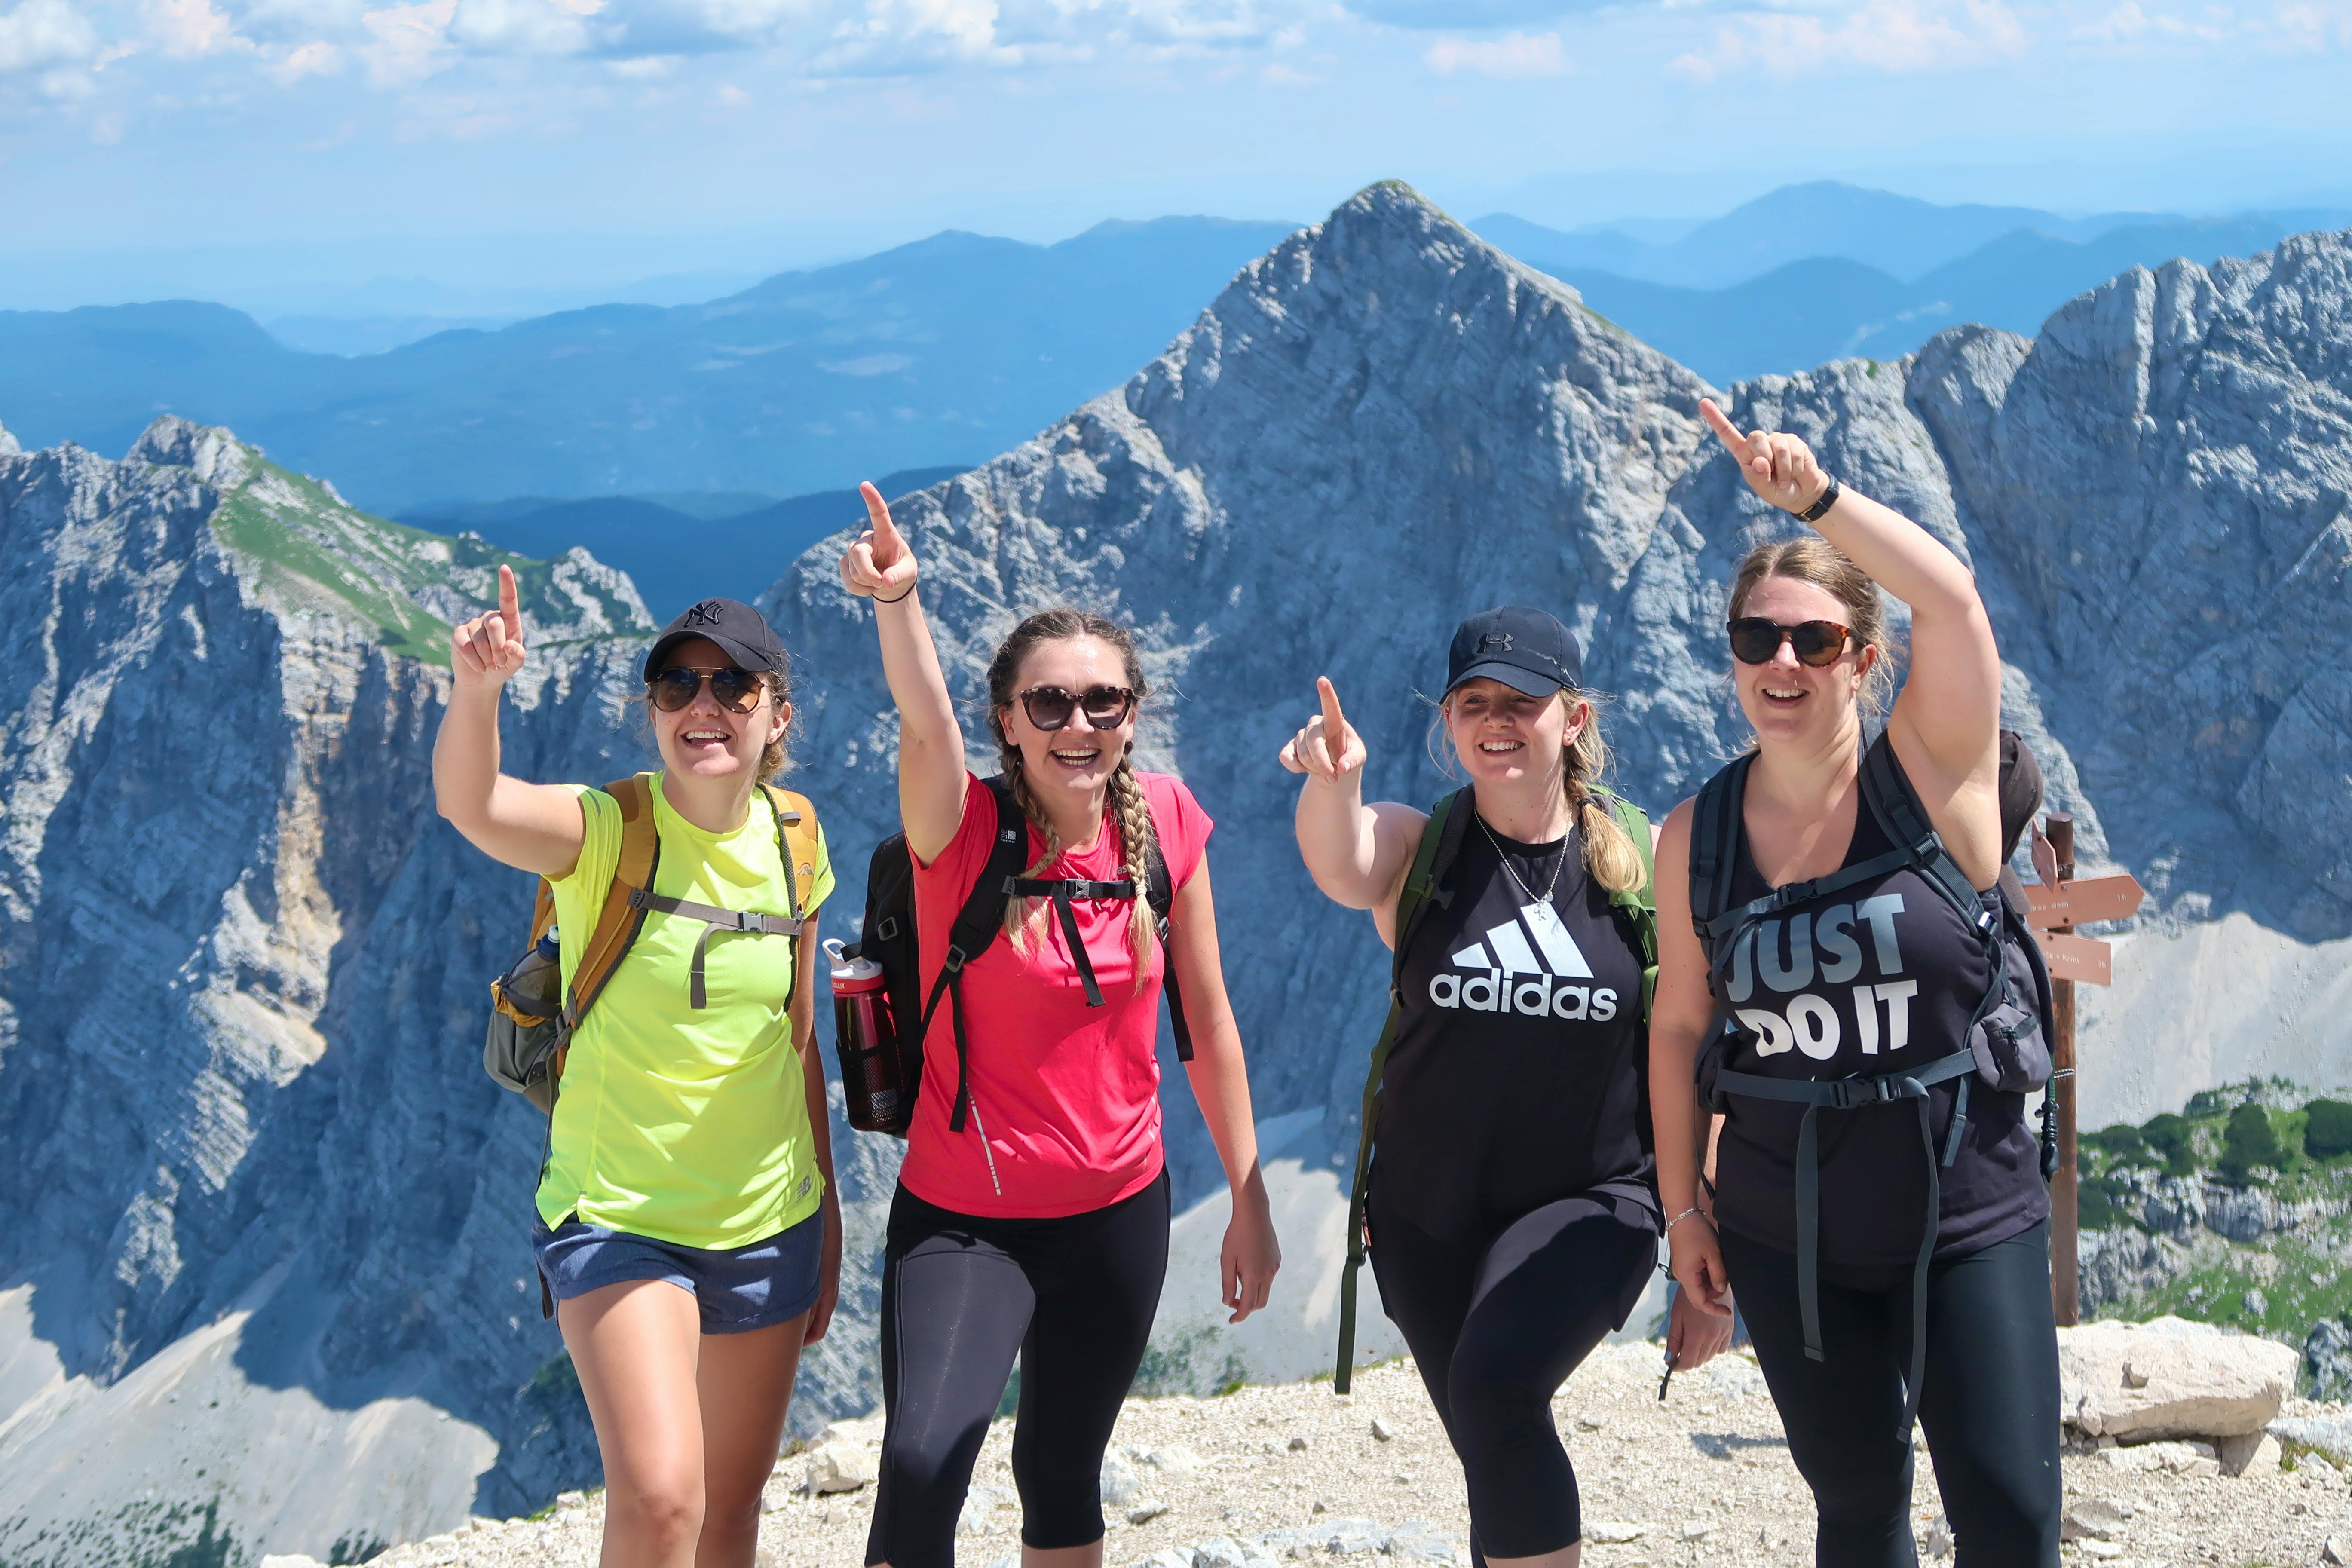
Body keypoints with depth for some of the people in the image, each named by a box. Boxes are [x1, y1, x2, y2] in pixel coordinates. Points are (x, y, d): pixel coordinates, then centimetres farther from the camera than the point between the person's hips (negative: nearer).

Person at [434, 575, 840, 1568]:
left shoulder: (792, 852, 1)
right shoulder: (604, 834, -13)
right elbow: (469, 806, -35)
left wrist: (827, 1215, 14)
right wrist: (476, 688, -54)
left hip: (768, 1226, 5)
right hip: (620, 1219, -5)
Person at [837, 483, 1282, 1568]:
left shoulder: (1166, 824, -4)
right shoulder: (963, 828, -13)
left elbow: (1207, 1021, 3)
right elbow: (925, 725, -35)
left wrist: (1249, 1203, 6)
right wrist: (896, 600, -55)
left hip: (1116, 1214, 3)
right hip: (963, 1219, -3)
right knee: (922, 1464, -24)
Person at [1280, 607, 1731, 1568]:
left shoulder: (1643, 864, -4)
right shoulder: (1415, 849, -2)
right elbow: (1344, 871, -28)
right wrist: (1332, 785, -51)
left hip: (1593, 1201, -2)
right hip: (1430, 1217, 3)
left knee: (1497, 1381, -29)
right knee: (1499, 1466, 12)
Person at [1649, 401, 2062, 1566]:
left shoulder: (1929, 773, -8)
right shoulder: (1697, 835, 0)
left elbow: (1950, 595, -25)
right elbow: (1679, 1025, 7)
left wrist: (1816, 496, -36)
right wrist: (1684, 1206, 7)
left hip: (1967, 1220, -2)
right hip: (1787, 1241, 2)